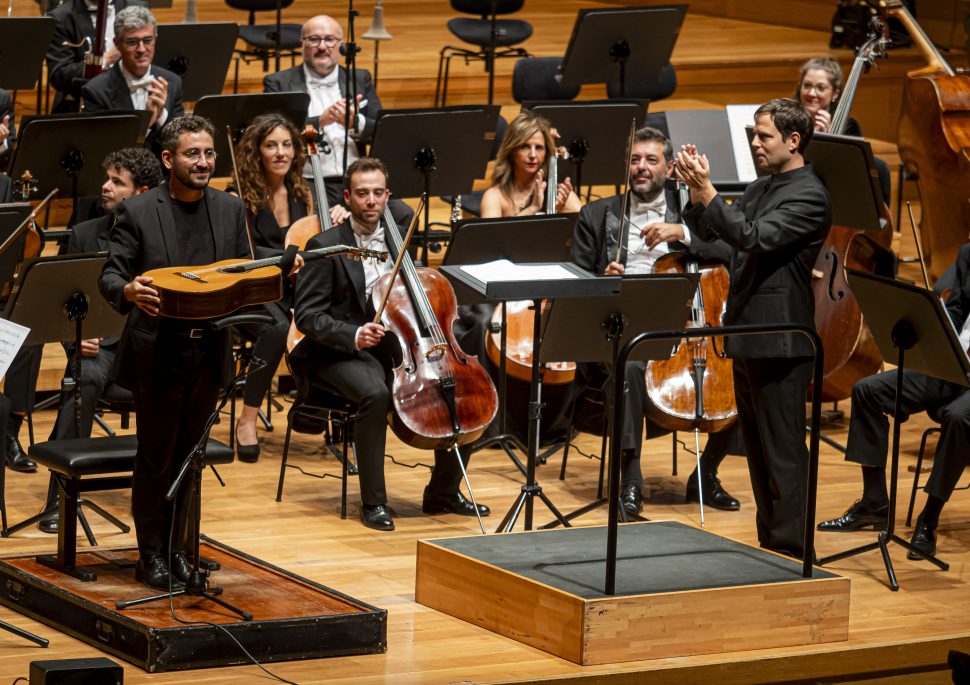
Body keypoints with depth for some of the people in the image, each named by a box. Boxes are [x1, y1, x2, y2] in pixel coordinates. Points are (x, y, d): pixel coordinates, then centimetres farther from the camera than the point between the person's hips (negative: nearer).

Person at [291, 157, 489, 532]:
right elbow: (307, 315, -12)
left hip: (395, 347, 6)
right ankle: (373, 502, -25)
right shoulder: (326, 247, -7)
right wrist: (353, 335, -28)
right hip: (341, 354, -6)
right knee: (376, 392, -37)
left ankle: (443, 493, 5)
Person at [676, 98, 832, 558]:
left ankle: (790, 550, -1)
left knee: (783, 452, -5)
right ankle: (769, 542, 23)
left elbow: (753, 237, -24)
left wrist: (706, 190, -26)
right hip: (746, 335, 9)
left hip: (780, 342, -9)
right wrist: (696, 192, -1)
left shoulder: (808, 196, -14)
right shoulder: (761, 188, 15)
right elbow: (707, 232, 17)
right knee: (758, 449, 15)